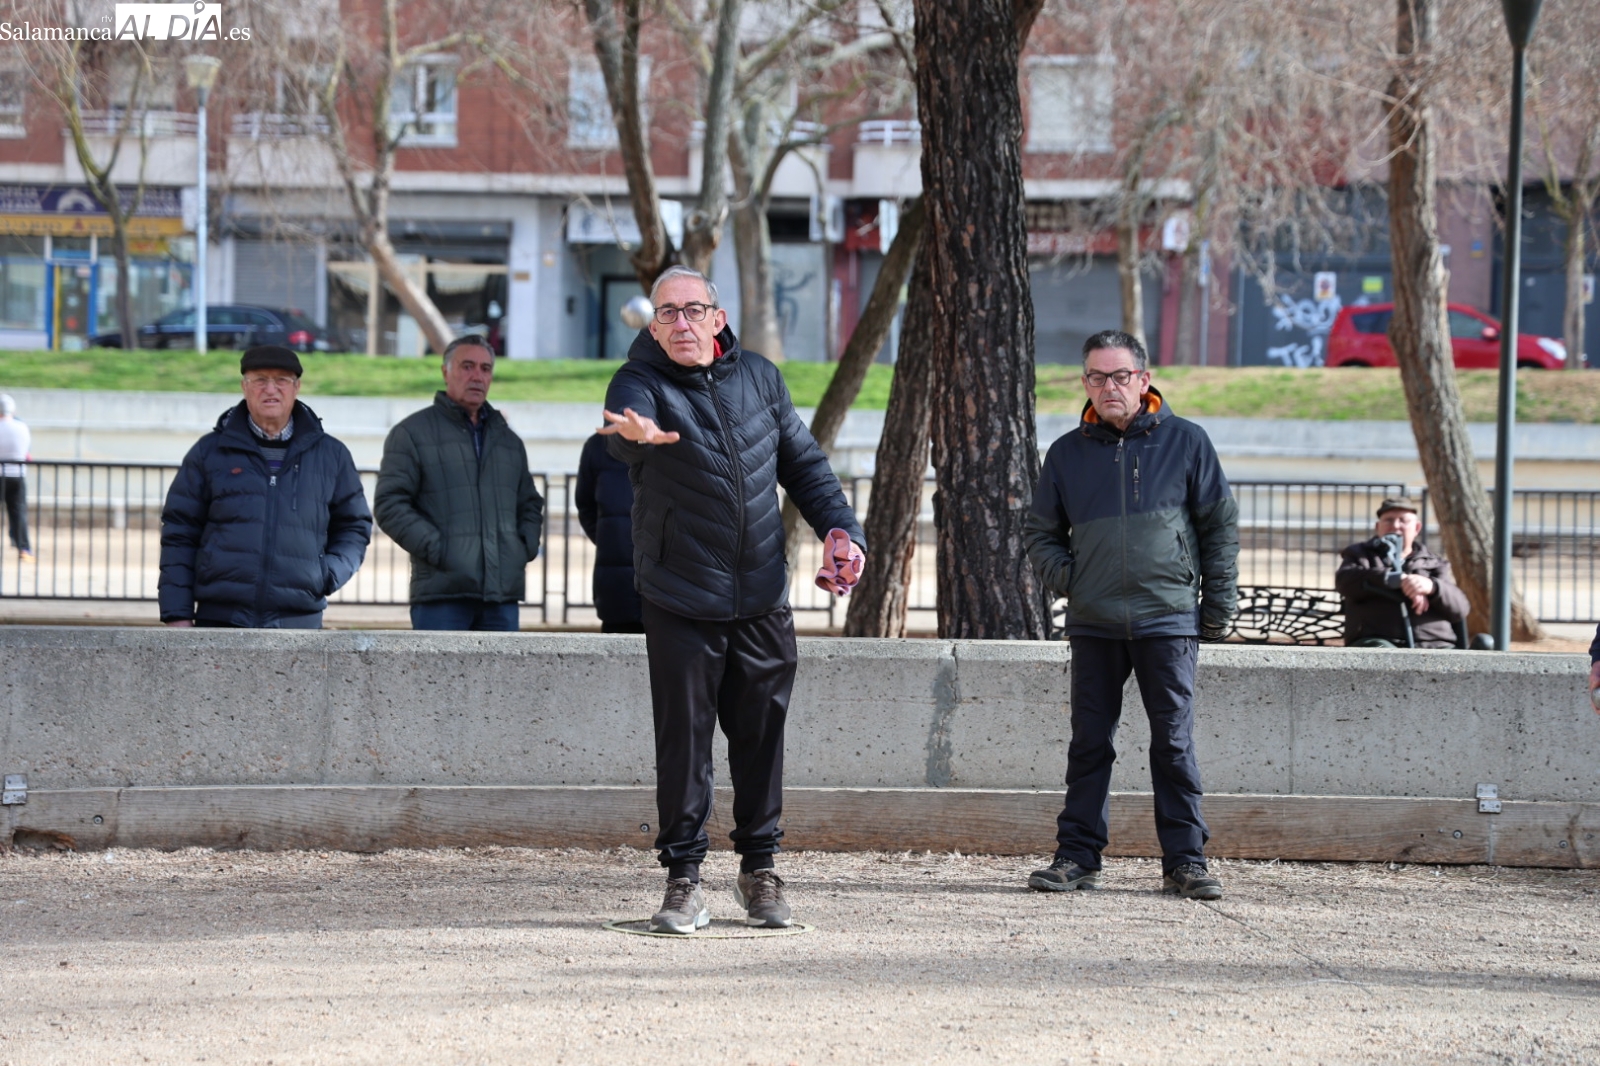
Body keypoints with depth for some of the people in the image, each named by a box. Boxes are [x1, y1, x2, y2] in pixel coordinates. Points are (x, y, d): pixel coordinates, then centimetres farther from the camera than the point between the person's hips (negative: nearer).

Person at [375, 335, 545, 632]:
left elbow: (530, 504, 31)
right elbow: (389, 504, -4)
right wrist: (436, 549, -14)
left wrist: (525, 548, 11)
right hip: (442, 595, -6)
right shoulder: (413, 433, 3)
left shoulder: (509, 441, 22)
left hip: (503, 595, 6)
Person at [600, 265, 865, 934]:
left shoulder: (758, 377, 6)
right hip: (680, 602, -3)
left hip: (762, 600, 3)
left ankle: (760, 868, 19)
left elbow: (804, 464, 16)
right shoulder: (642, 383, -8)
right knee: (683, 740, -3)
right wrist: (637, 433, -57)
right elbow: (625, 432, -33)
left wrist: (840, 527, 0)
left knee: (761, 736, 8)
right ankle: (684, 879, 4)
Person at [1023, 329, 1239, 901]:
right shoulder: (1068, 453, 9)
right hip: (1094, 626, 3)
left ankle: (1186, 860, 1)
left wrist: (1219, 604, 2)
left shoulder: (1185, 442, 3)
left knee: (1174, 742, -3)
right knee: (1090, 743, 5)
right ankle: (1078, 857, 9)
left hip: (1168, 622, -2)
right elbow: (1040, 532, 19)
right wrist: (1066, 579, 1)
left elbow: (1221, 526, 6)